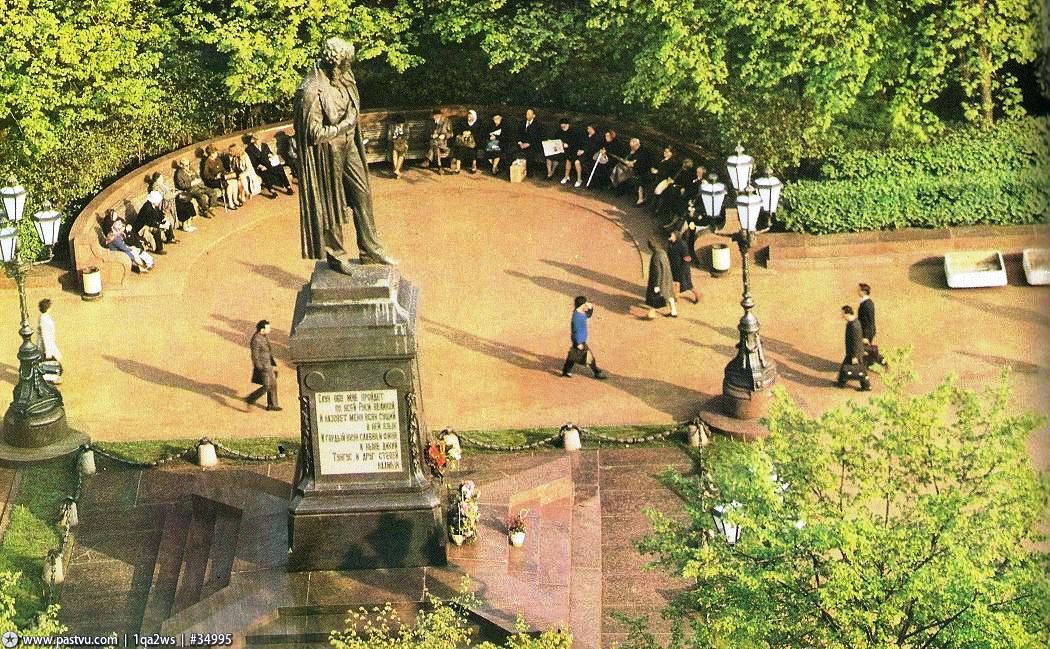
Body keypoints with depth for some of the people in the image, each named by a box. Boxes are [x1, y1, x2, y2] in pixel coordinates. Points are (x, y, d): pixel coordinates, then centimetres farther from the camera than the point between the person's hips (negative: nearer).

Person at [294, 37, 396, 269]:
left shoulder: (343, 80, -1)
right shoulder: (312, 92, -24)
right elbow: (314, 133, -23)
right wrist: (345, 125, -19)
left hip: (348, 146, 7)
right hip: (327, 153, -7)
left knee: (362, 194, 9)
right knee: (331, 204, 6)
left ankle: (370, 250, 18)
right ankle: (335, 255, 22)